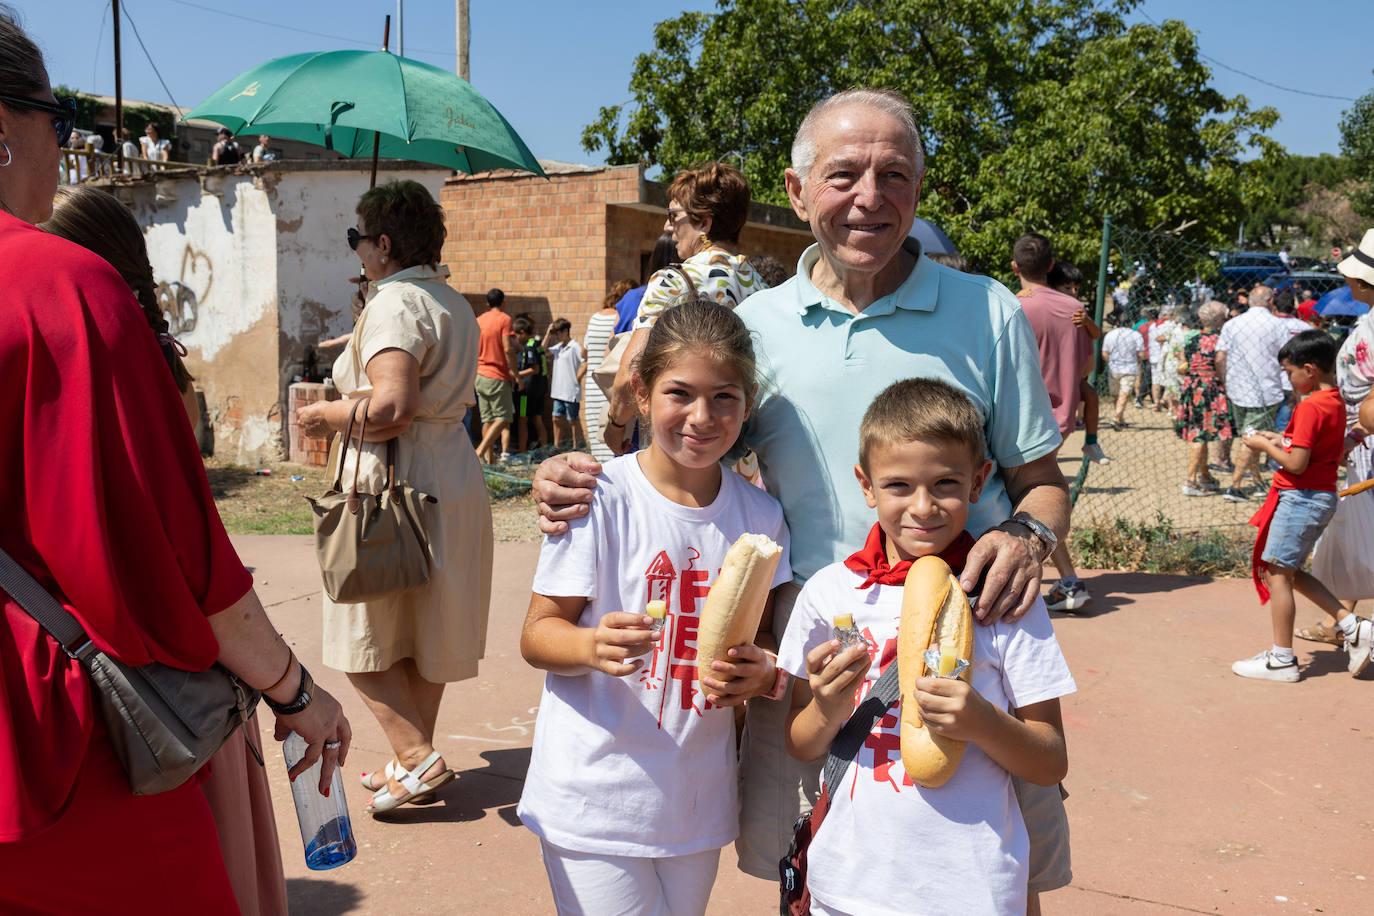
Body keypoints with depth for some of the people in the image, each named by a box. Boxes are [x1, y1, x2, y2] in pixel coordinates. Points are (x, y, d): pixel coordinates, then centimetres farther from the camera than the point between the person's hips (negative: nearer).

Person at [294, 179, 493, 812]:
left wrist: (326, 416, -10)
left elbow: (393, 408, -26)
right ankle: (417, 760, 24)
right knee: (422, 630, 15)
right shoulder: (454, 304, 14)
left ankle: (416, 758, -1)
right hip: (455, 479, 9)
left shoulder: (395, 302, -15)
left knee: (364, 636, 4)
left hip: (397, 484, -9)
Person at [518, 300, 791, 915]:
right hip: (595, 800, -4)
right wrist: (593, 646, -31)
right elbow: (536, 635, -10)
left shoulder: (760, 516, 1)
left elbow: (760, 648, 8)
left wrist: (757, 674, -14)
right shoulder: (600, 499, -13)